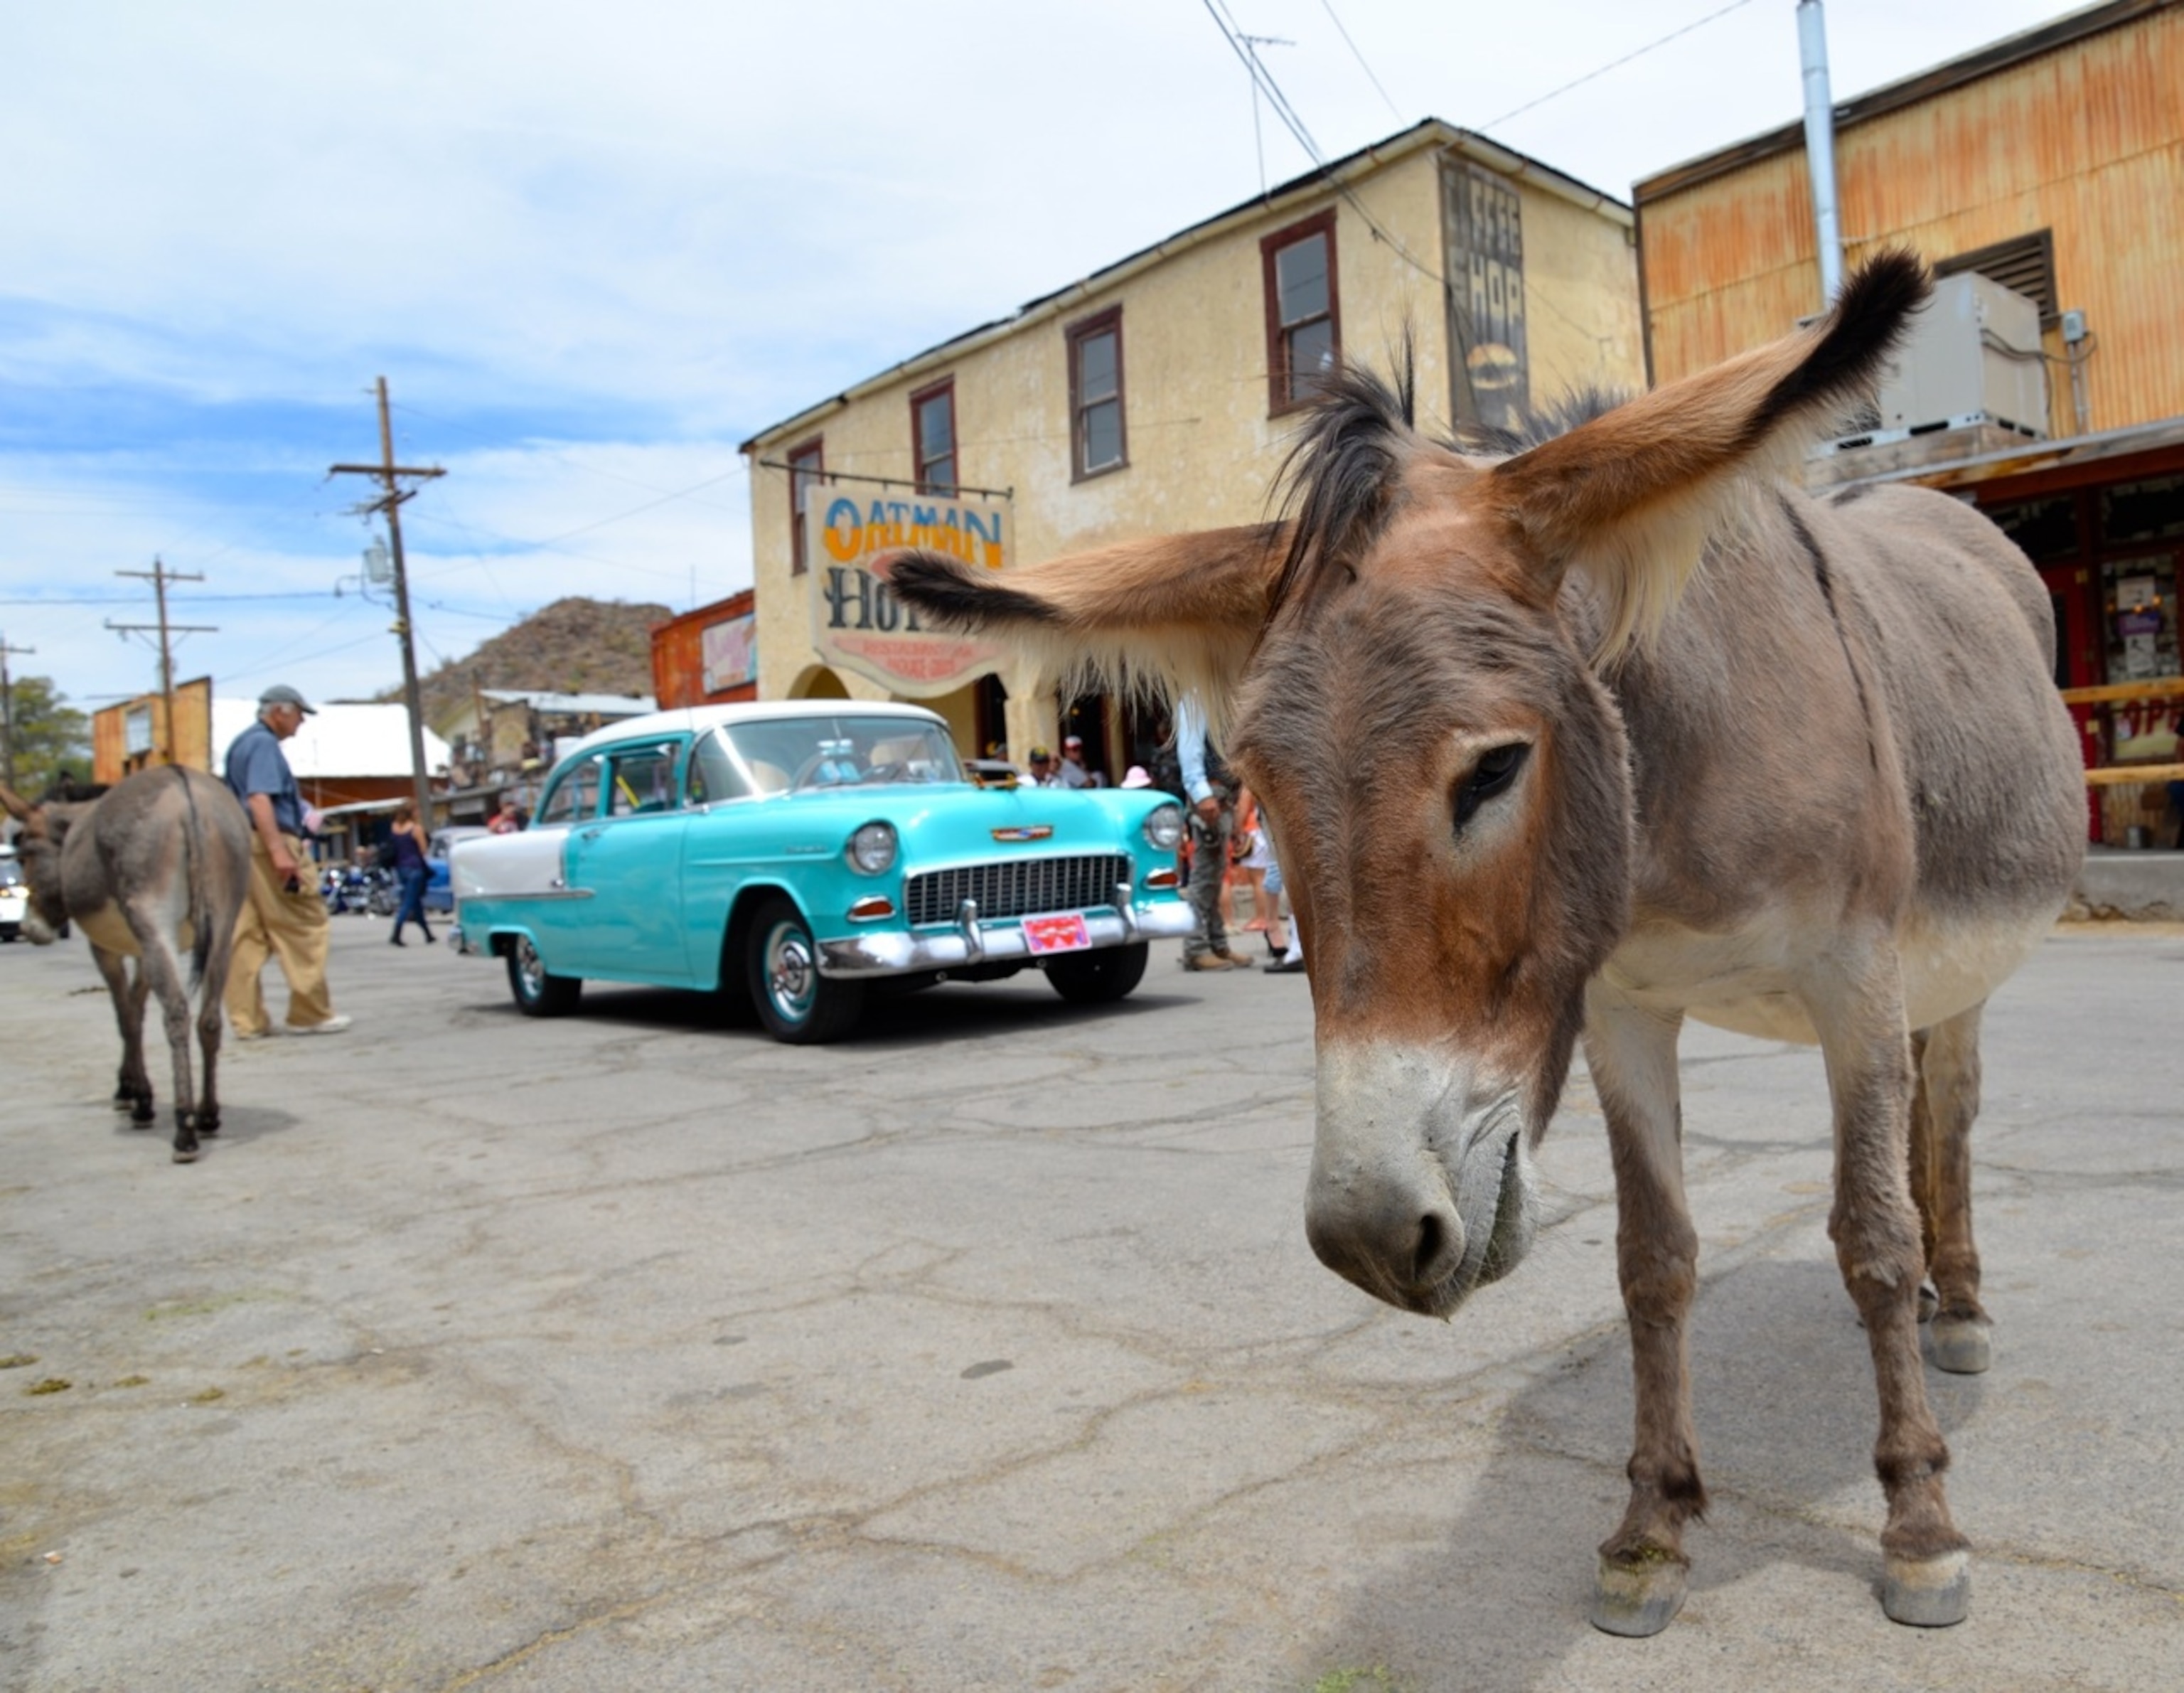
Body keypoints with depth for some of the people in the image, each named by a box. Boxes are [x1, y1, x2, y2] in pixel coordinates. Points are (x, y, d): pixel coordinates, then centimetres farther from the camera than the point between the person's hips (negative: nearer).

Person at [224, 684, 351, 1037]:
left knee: (246, 934, 6)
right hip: (267, 843, -10)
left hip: (244, 847, 10)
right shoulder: (263, 743, -8)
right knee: (303, 928, -4)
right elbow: (259, 799, -20)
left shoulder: (244, 743, 23)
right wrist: (279, 850, -27)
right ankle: (310, 1014, -2)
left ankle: (247, 1019, 6)